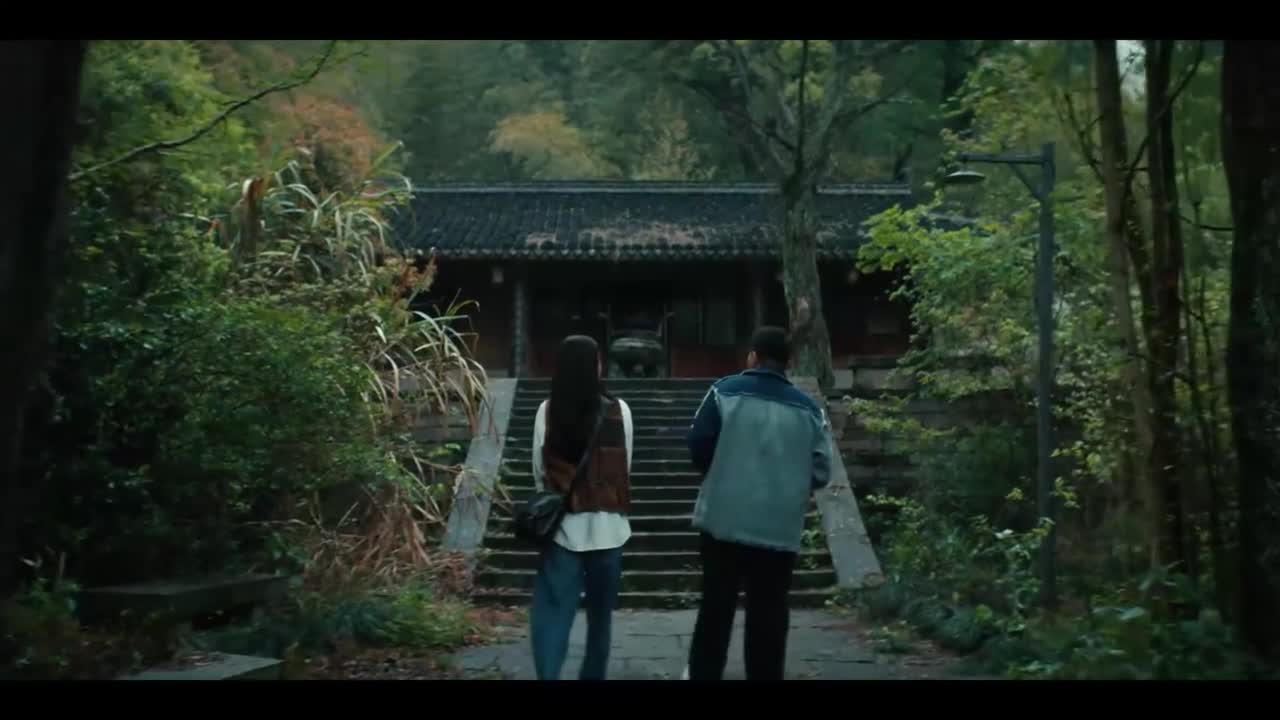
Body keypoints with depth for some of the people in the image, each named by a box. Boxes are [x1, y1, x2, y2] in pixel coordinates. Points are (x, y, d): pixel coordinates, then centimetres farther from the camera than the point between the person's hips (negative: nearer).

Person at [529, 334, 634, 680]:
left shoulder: (546, 411, -5)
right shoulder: (619, 411, -6)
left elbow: (539, 471, 3)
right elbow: (625, 468, 4)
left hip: (562, 527, 0)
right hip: (606, 528, 1)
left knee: (551, 613, -1)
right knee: (601, 613, 16)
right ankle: (592, 676, 26)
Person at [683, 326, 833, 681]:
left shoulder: (725, 391, -4)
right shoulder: (808, 409, 1)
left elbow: (698, 446, -4)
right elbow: (820, 471, 1)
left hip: (725, 519, 0)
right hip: (780, 527, 0)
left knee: (716, 605, 12)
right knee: (769, 612, 8)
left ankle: (703, 674, 20)